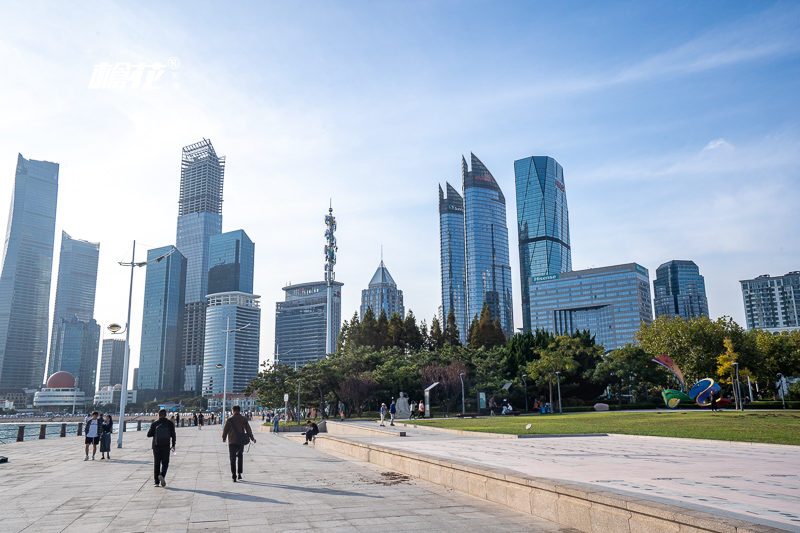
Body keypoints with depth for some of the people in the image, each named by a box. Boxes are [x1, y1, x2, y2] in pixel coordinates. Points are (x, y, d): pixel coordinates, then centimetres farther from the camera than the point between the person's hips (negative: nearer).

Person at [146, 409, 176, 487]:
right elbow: (173, 435, 2)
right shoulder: (170, 423, -3)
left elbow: (149, 435, 0)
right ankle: (162, 475, -16)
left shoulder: (154, 424, -5)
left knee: (156, 464, 9)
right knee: (165, 463, 11)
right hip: (166, 446, 0)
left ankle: (157, 482, 8)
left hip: (156, 446, 0)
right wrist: (173, 445, 13)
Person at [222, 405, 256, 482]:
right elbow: (248, 430, 3)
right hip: (241, 442, 2)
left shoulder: (229, 420, -4)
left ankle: (234, 477, -6)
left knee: (233, 459, 2)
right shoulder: (244, 419, 2)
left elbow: (225, 430, 2)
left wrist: (224, 438, 21)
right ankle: (239, 474, 14)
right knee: (240, 456, 20)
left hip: (232, 442, -2)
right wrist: (252, 438, 15)